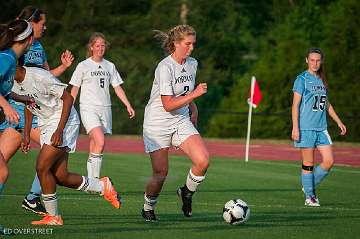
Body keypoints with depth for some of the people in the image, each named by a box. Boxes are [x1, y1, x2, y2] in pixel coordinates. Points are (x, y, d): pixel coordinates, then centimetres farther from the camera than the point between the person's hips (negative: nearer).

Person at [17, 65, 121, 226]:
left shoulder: (39, 77, -24)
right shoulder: (16, 82, 1)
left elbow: (68, 98, -19)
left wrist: (59, 130, -24)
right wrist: (26, 134, 15)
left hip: (63, 122, -8)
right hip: (46, 125, 8)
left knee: (42, 167, -15)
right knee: (61, 177, 3)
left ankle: (53, 217, -3)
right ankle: (103, 186, 22)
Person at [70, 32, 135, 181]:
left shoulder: (110, 66, 13)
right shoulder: (83, 66, 2)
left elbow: (117, 88, 16)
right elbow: (74, 89, 4)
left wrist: (128, 105, 7)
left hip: (105, 109, 4)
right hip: (89, 108, -4)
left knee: (94, 146, 3)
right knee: (100, 142, -22)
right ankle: (94, 179, -19)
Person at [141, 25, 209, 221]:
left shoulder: (192, 64, 4)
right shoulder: (165, 67, -20)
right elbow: (168, 105, -23)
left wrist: (193, 109, 14)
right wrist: (194, 94, -26)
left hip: (181, 122, 6)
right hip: (158, 124, -6)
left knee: (203, 160, -16)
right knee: (161, 173, -3)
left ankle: (187, 192, 11)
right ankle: (148, 209, 23)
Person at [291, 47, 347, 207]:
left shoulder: (322, 80, 15)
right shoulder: (302, 79, -4)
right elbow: (295, 105, -7)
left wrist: (338, 122, 22)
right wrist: (295, 128, -14)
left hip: (321, 128, 6)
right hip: (306, 128, -6)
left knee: (329, 161, -1)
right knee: (308, 164, -2)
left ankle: (310, 186, 17)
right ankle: (309, 197, 8)